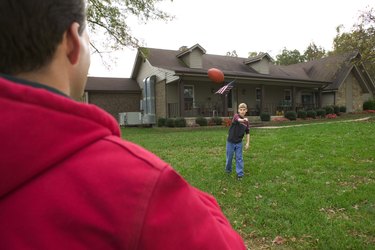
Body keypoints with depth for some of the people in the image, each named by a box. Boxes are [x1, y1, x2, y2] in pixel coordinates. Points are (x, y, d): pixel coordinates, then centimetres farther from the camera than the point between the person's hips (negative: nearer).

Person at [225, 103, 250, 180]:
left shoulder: (246, 121, 0)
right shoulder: (236, 116, -13)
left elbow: (247, 133, 6)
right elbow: (238, 119, -38)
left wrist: (247, 143, -1)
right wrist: (243, 119, -58)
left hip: (239, 142, 3)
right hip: (230, 141, -2)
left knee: (239, 158, 4)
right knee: (229, 157, 11)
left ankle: (240, 174, 11)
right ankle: (228, 170, 34)